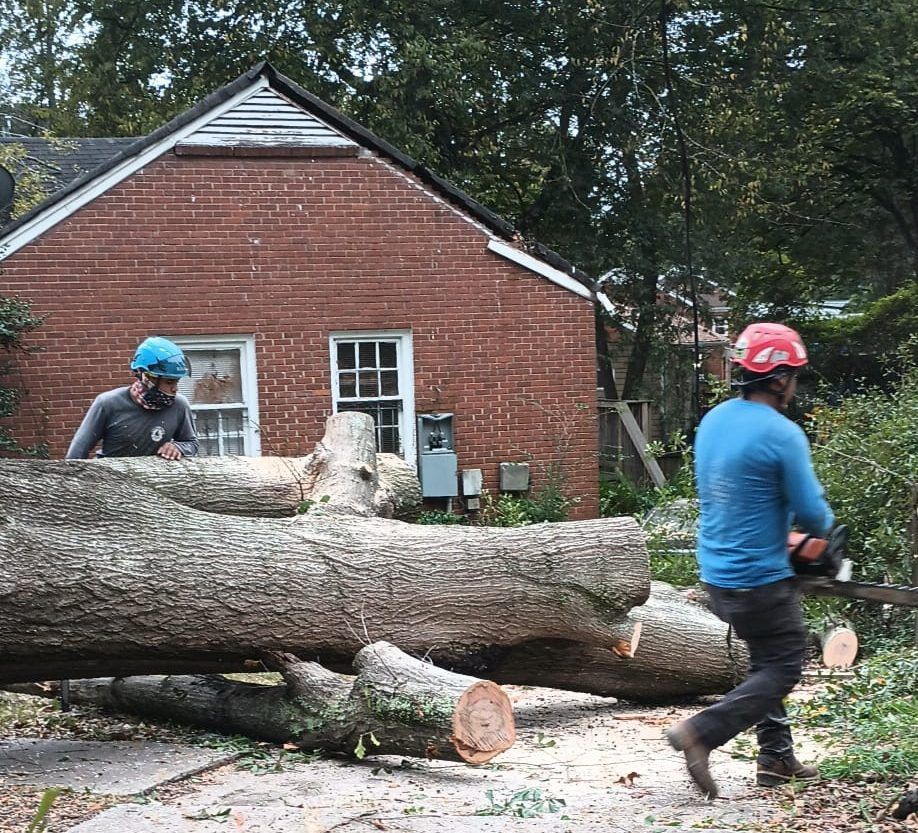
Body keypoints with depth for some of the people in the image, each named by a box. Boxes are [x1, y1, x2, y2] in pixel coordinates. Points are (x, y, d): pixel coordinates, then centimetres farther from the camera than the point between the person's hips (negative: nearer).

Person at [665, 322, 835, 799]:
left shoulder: (712, 422, 4)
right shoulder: (782, 434, -20)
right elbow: (810, 511, -17)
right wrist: (824, 527, 6)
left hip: (715, 575, 8)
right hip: (761, 579, -8)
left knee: (766, 660, 21)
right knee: (783, 667, 5)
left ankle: (776, 759, 25)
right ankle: (701, 732, -7)